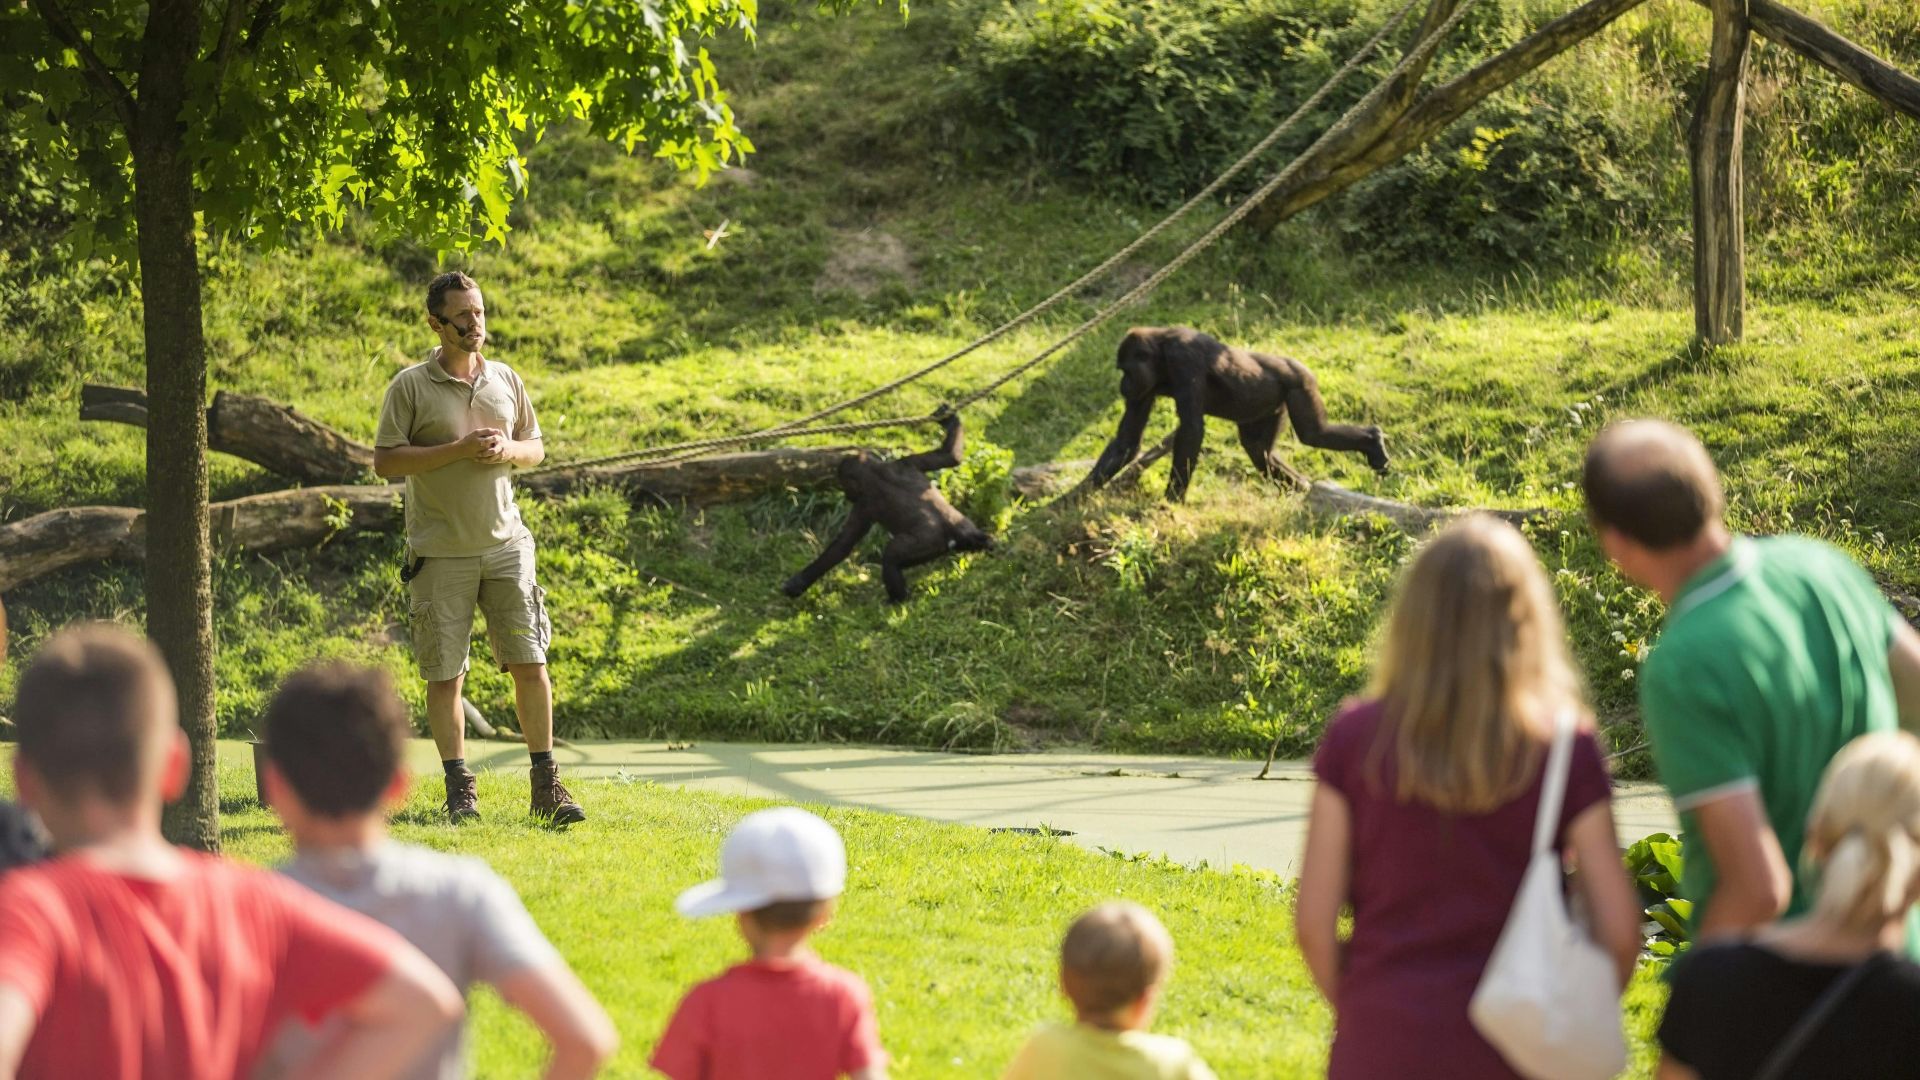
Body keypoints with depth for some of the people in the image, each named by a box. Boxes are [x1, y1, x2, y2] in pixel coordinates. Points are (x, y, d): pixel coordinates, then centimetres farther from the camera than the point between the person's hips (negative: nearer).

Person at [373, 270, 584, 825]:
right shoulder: (410, 387, -3)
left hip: (505, 544, 3)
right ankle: (459, 788, 11)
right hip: (441, 553, -3)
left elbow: (536, 447, 19)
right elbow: (384, 461, -8)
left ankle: (546, 785, 6)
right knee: (445, 673, 1)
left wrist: (508, 451, -5)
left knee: (531, 664, -2)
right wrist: (458, 450, -16)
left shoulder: (506, 380, 10)